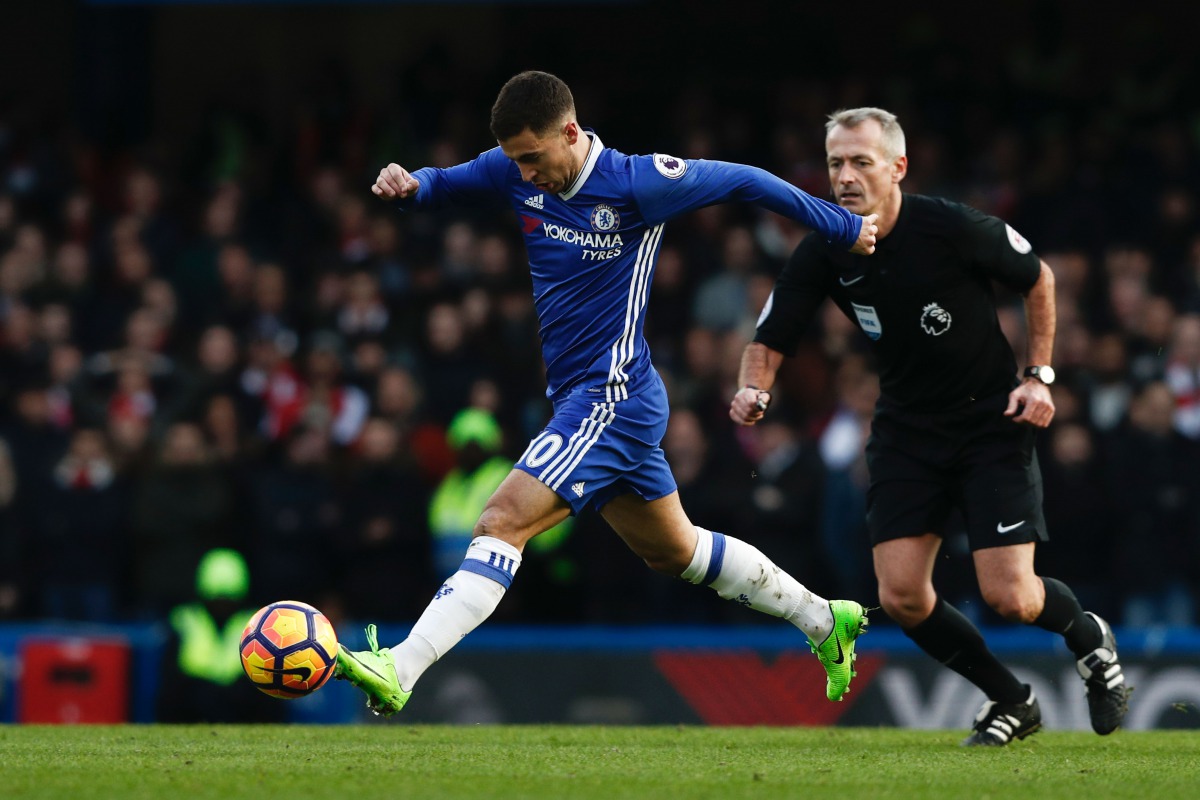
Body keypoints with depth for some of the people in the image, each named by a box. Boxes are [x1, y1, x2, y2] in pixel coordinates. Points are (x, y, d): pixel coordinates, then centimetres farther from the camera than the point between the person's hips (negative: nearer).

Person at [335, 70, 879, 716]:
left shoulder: (639, 184, -17)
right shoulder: (518, 174, 0)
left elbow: (743, 181, -5)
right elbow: (442, 185, 12)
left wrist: (845, 229, 6)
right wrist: (408, 186, -14)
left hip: (612, 399, -9)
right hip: (579, 401, 9)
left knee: (502, 524, -20)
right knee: (673, 550, 22)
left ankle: (398, 671, -28)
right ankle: (825, 621, 38)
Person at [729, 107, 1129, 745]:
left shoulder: (952, 228, -18)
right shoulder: (823, 254, -9)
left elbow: (1038, 278, -2)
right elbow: (771, 339, -5)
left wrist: (1039, 375, -5)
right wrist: (753, 389, -26)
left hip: (992, 421, -4)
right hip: (906, 427, 4)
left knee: (1008, 596, -12)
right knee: (901, 596, -9)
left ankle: (1090, 639, 25)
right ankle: (1011, 702, 15)